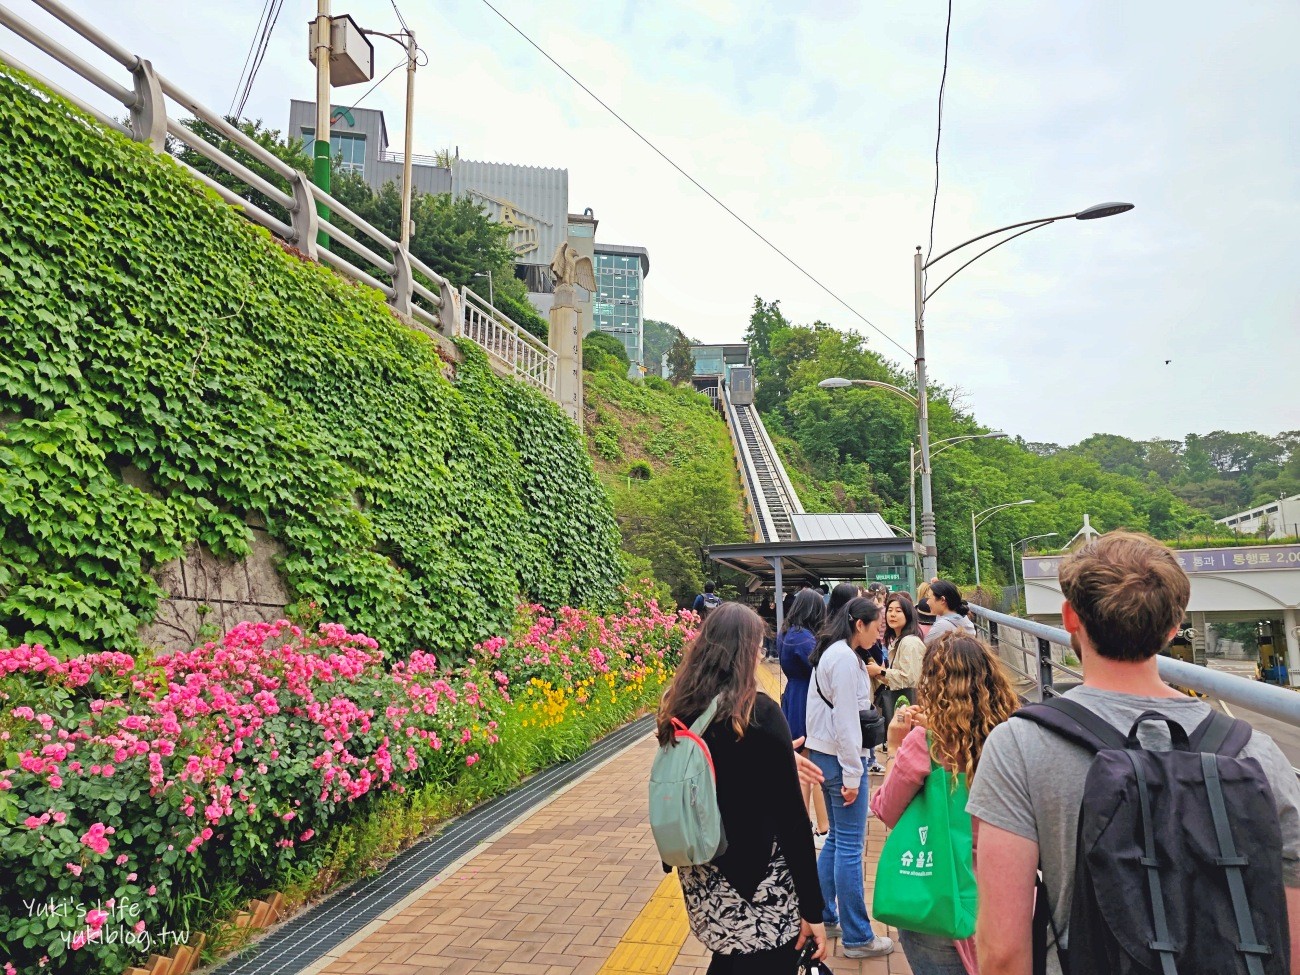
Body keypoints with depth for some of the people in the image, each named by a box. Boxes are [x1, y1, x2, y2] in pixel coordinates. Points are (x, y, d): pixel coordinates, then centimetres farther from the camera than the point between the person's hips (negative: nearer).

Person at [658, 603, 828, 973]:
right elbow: (790, 815, -17)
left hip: (701, 877, 6)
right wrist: (812, 906, -10)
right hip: (758, 882, -5)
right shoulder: (759, 713, -19)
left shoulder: (677, 710, -2)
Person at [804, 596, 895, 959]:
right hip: (839, 757, -10)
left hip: (824, 753, 10)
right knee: (850, 846, -1)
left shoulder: (832, 653, 13)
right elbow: (845, 719, -20)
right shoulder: (845, 659, -18)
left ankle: (823, 916, 29)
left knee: (837, 839, 18)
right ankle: (857, 938, 9)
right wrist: (852, 774, -17)